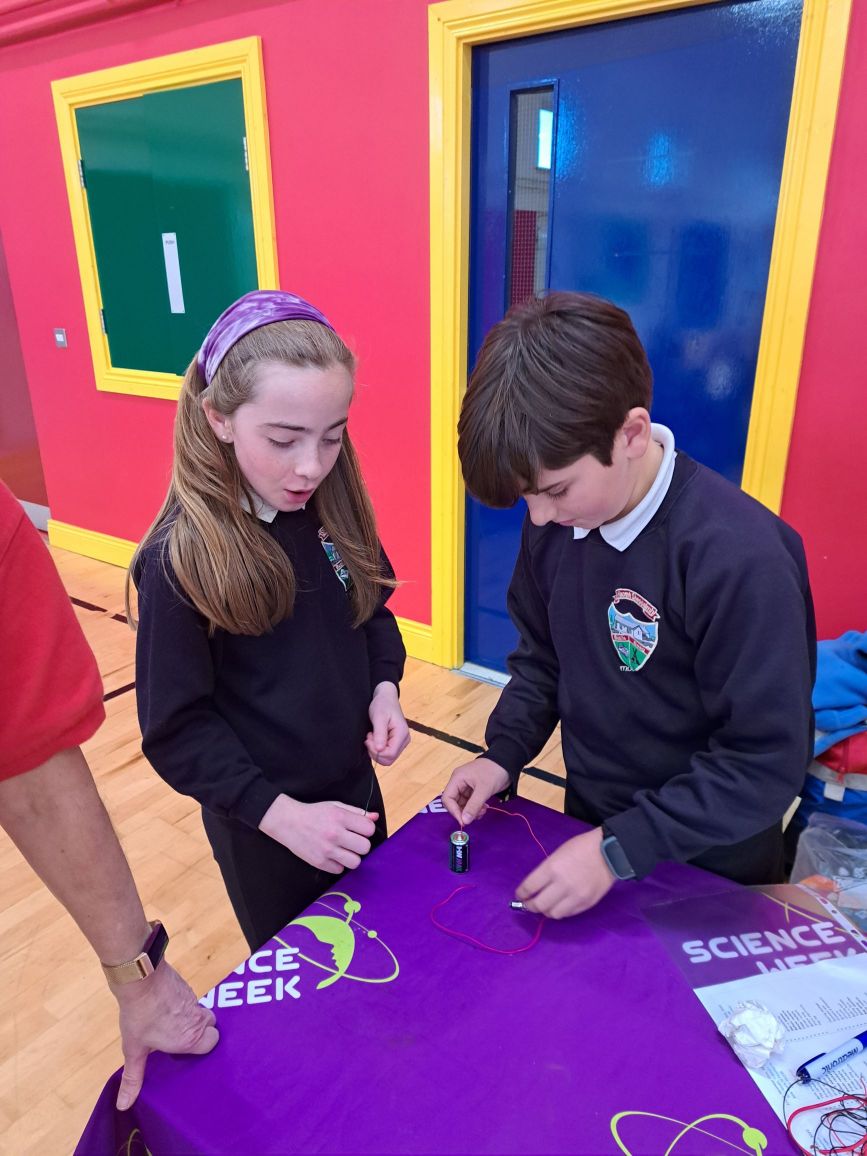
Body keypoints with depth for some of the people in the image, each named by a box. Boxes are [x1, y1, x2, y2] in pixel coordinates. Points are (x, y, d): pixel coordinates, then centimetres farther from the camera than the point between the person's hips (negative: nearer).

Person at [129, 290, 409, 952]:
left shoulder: (334, 510, -10)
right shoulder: (180, 559, -24)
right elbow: (177, 729, -18)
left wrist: (384, 686, -12)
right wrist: (281, 813, -24)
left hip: (354, 789, 5)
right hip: (261, 825, -4)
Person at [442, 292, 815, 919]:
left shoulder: (740, 559, -31)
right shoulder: (556, 519, -11)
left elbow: (767, 764, -25)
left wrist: (619, 849, -26)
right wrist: (504, 752, -9)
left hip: (709, 866, -5)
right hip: (588, 820, 5)